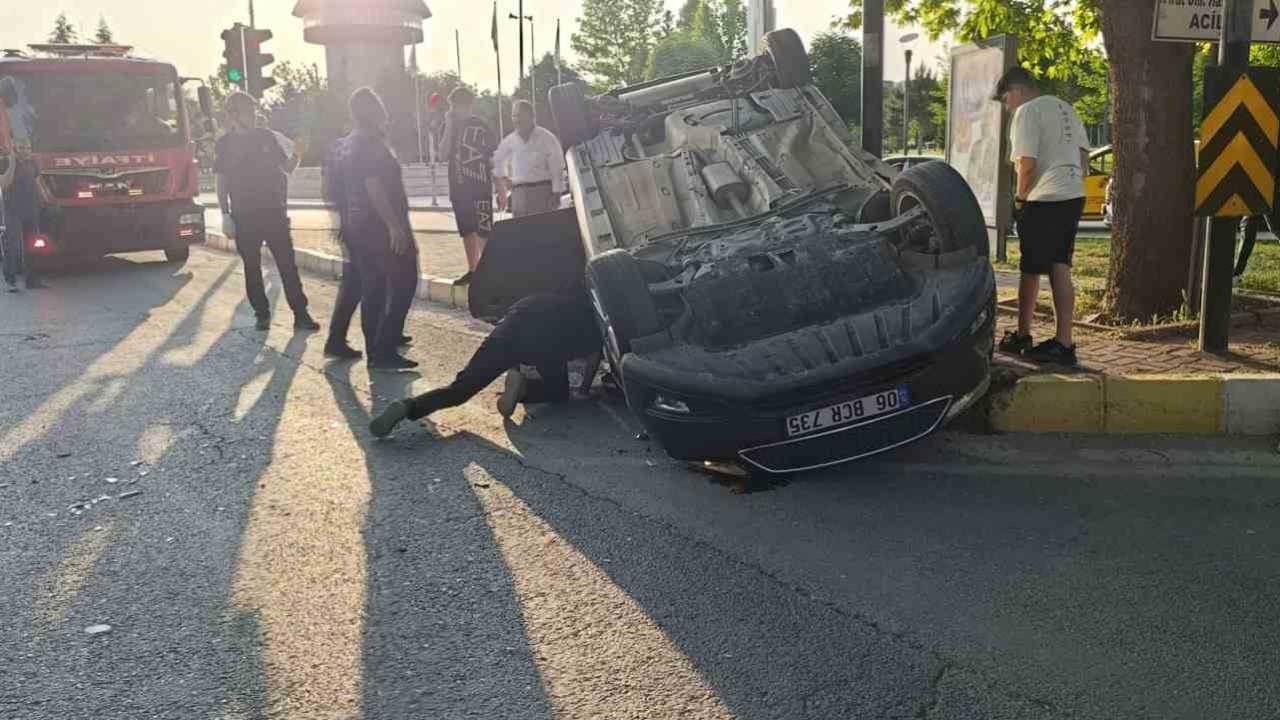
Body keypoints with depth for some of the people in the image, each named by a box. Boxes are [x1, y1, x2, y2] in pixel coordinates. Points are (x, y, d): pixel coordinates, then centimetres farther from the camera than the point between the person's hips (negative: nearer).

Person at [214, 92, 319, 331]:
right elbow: (222, 182, 3)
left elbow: (285, 165, 13)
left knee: (287, 264, -3)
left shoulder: (266, 136, 7)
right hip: (244, 215, -1)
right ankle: (262, 314, 15)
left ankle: (301, 314, -2)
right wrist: (226, 215, -4)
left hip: (274, 210, 1)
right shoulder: (225, 144, 2)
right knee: (252, 267, 5)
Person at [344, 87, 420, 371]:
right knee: (403, 283, -7)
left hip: (360, 224, 10)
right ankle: (384, 350, -11)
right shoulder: (370, 142, -15)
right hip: (381, 225, -10)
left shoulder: (353, 142, 17)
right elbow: (374, 186, -23)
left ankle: (375, 349, 15)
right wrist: (395, 225, -25)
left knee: (373, 287, 12)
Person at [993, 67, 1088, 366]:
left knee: (1031, 270, 4)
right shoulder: (1065, 108, 18)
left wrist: (1020, 197, -3)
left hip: (1043, 199, -8)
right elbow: (1084, 156, 20)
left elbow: (1027, 164, -17)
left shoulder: (1027, 112, -9)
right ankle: (1064, 342, 2)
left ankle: (1022, 336, 16)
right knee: (1060, 268, 6)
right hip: (1074, 196, 8)